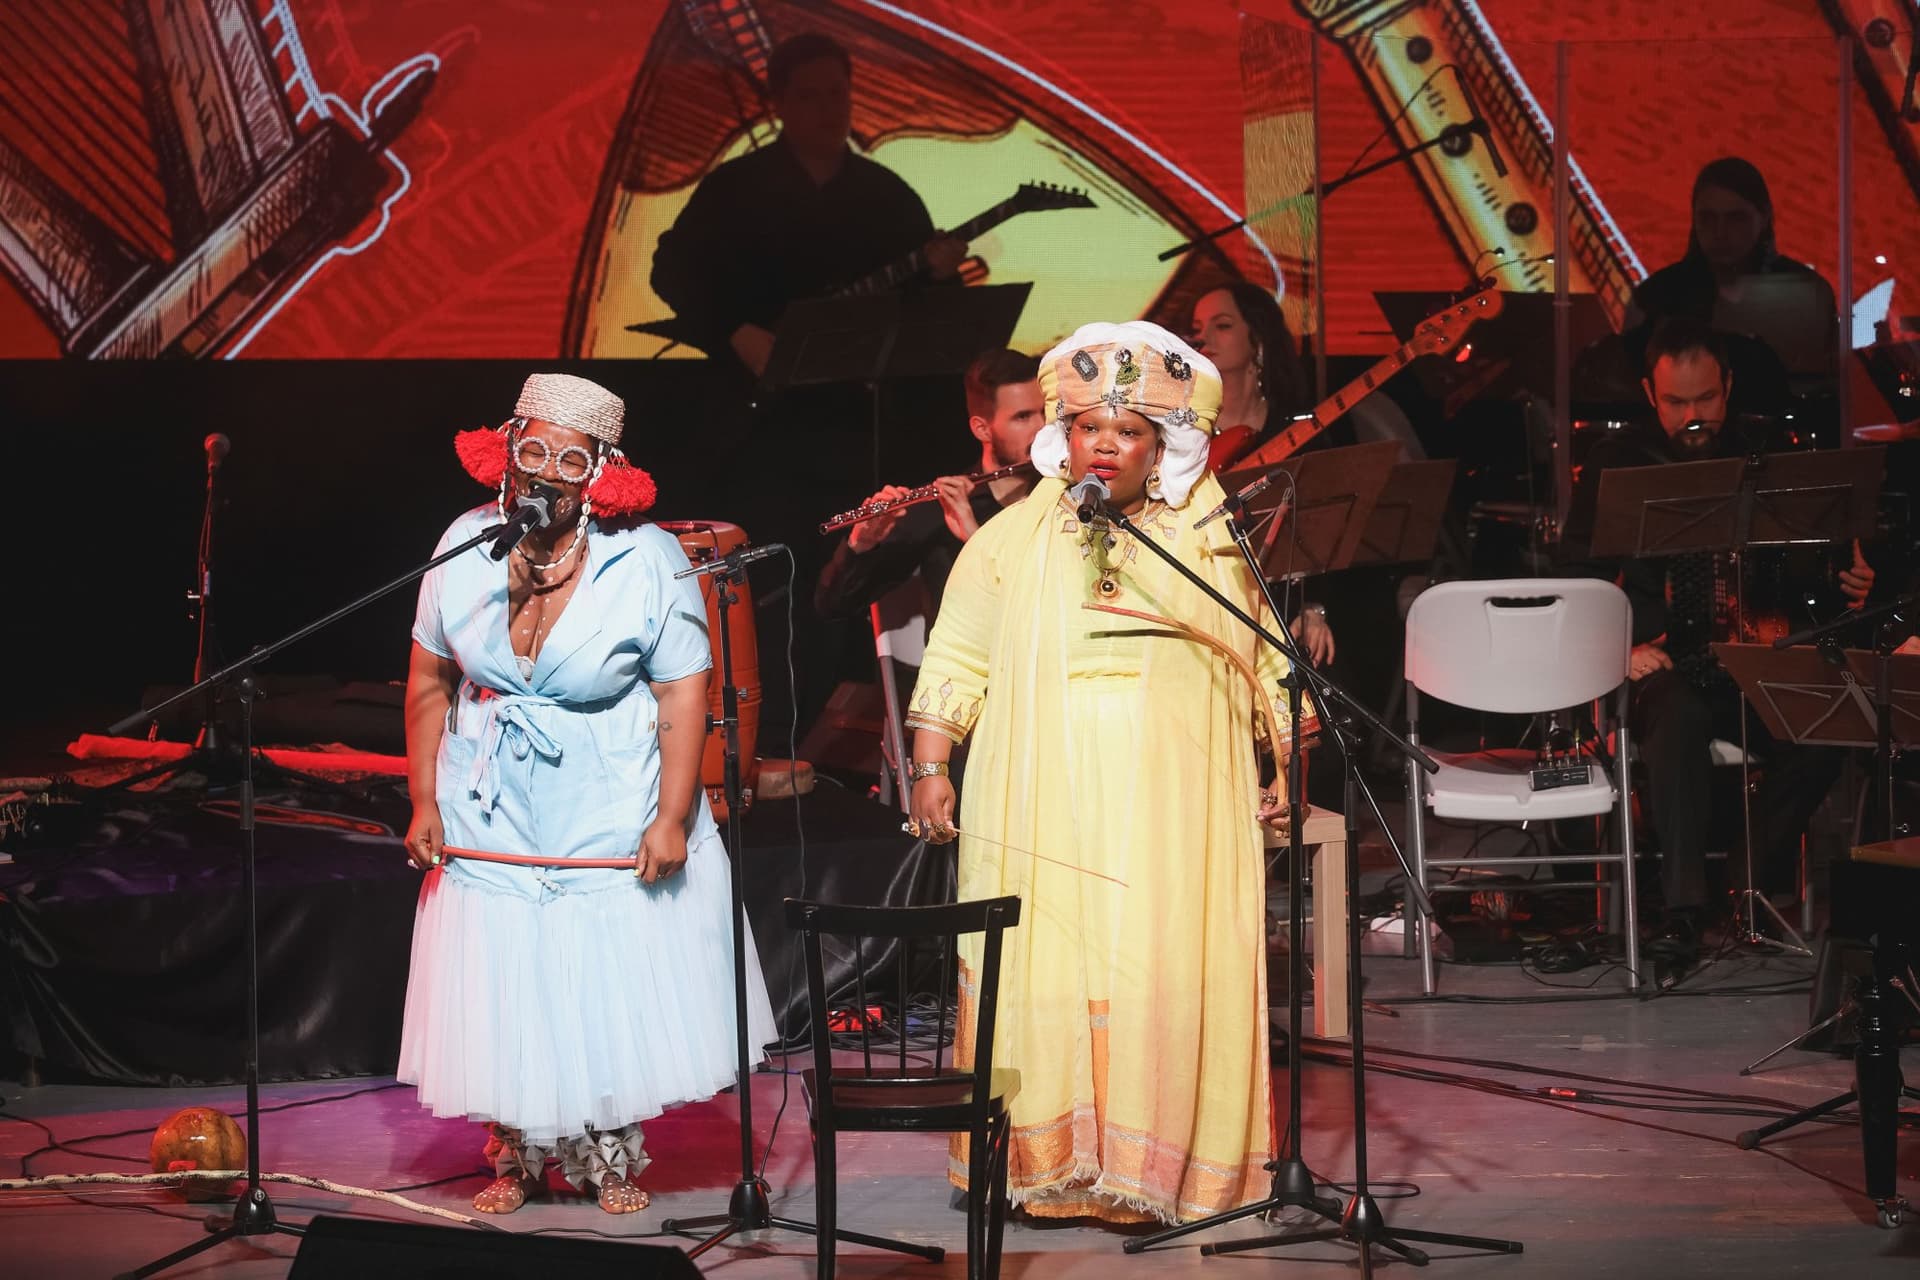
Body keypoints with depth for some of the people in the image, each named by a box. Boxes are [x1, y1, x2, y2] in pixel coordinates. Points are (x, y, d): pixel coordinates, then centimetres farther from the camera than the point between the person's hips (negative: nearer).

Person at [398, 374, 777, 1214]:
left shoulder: (647, 561, -13)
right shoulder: (466, 546, -5)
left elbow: (683, 695, -13)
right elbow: (429, 681, 3)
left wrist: (671, 819, -17)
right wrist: (424, 801, 0)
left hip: (612, 819, -2)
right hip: (493, 817, 2)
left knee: (612, 992, 5)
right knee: (502, 994, 7)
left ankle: (610, 1157, 23)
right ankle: (515, 1158, 24)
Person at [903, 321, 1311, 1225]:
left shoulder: (1215, 543, 9)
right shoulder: (1010, 540, 9)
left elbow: (1272, 667, 13)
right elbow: (956, 664, 9)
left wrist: (1291, 770, 7)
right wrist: (929, 768, 1)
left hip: (1173, 812, 0)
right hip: (1042, 807, 0)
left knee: (1168, 977, -6)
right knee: (1048, 974, -4)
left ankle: (1159, 1167, 1)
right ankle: (1050, 1164, 2)